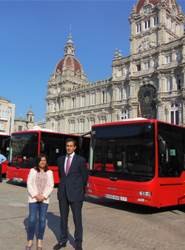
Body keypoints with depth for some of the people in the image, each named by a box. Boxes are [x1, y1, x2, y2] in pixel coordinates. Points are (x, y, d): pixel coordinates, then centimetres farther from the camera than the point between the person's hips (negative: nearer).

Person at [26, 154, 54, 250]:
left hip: (44, 199, 1)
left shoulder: (49, 173, 8)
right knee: (32, 220, -5)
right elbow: (29, 184, 0)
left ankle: (40, 240, 18)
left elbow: (51, 186, 3)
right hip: (33, 198, -1)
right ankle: (30, 240, 14)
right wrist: (35, 195, -10)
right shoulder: (32, 171, 6)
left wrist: (43, 197, -9)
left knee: (42, 220, 3)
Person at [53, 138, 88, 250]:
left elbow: (85, 177, 2)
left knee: (77, 218, 2)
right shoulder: (61, 159, 9)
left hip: (75, 193, -4)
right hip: (63, 192, 4)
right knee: (63, 217, 13)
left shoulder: (81, 160, -5)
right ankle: (63, 241, 29)